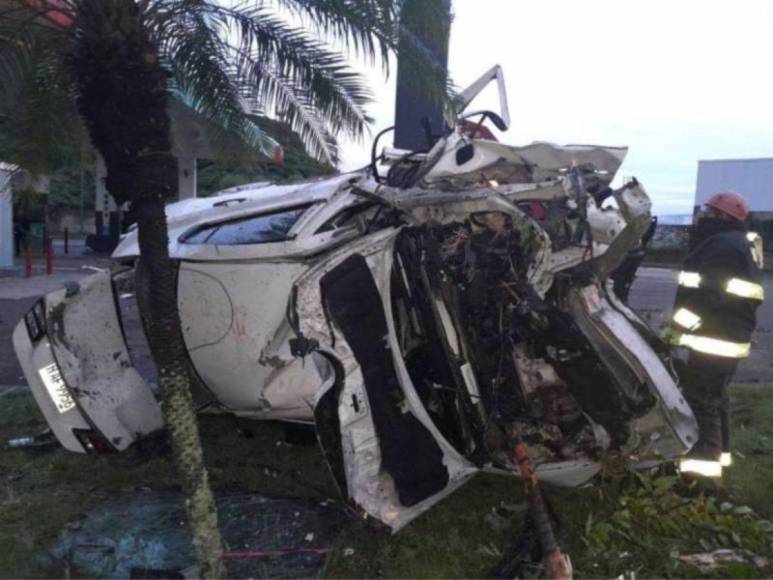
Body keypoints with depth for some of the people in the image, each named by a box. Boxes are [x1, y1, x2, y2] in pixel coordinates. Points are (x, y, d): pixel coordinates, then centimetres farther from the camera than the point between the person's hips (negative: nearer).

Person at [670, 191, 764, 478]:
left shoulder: (723, 245, -18)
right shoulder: (739, 243, 18)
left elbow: (707, 296, -26)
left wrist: (677, 326, -18)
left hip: (715, 337, -11)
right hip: (727, 335, 11)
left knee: (699, 396, -6)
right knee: (715, 394, 18)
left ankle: (703, 459, 0)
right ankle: (718, 452, 29)